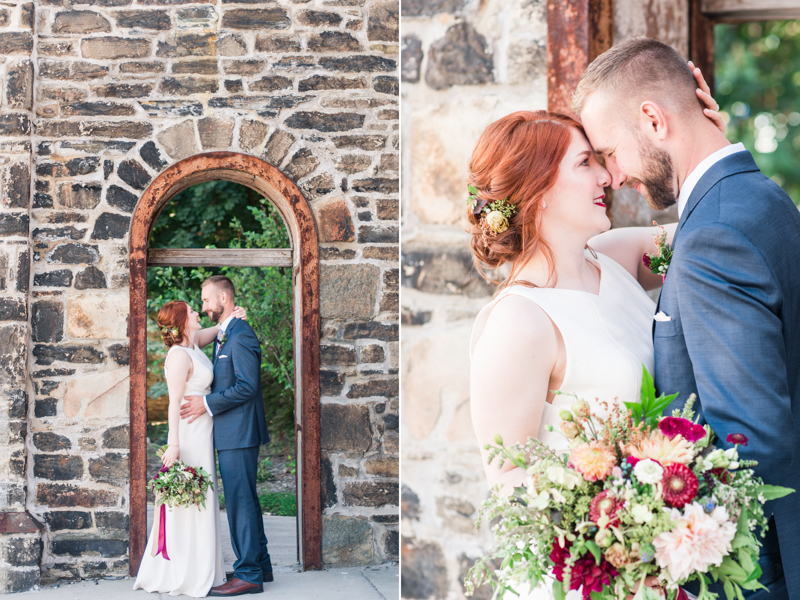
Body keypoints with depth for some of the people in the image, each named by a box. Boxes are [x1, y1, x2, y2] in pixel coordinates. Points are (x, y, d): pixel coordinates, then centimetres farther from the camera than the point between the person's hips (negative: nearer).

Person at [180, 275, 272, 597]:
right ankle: (260, 565, 24)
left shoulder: (240, 335, -15)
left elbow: (247, 386, -21)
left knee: (240, 500, -7)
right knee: (245, 500, 16)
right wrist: (205, 400, 10)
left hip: (239, 433, -11)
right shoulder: (223, 335, 18)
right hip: (232, 434, 11)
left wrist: (207, 403, -18)